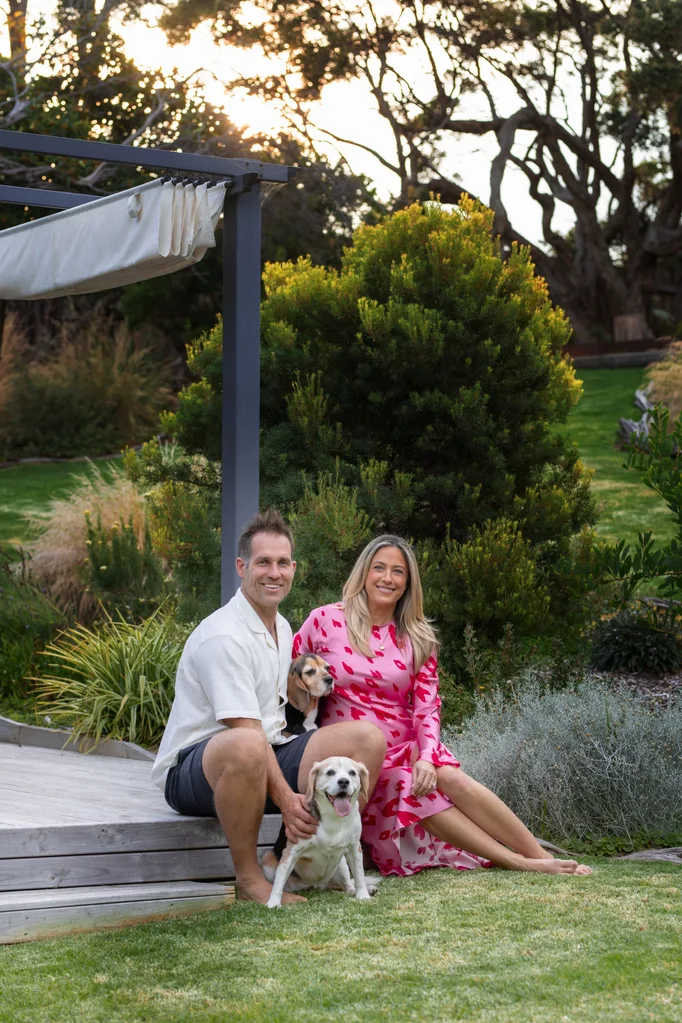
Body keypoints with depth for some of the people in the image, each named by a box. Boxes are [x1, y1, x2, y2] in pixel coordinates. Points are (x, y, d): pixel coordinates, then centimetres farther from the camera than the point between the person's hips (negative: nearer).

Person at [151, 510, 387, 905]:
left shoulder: (281, 627, 14)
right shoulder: (223, 636, -17)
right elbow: (245, 729, -23)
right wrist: (285, 798, -28)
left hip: (268, 758, 9)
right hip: (195, 766, -8)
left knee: (367, 736, -8)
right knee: (246, 748, -44)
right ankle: (249, 876, -25)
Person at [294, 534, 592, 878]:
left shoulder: (417, 638, 10)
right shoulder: (326, 620, -1)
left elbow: (427, 710, 3)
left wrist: (427, 757, -15)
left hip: (406, 748, 3)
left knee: (448, 777, -29)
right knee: (418, 795, -30)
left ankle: (543, 857, -30)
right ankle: (521, 862, -31)